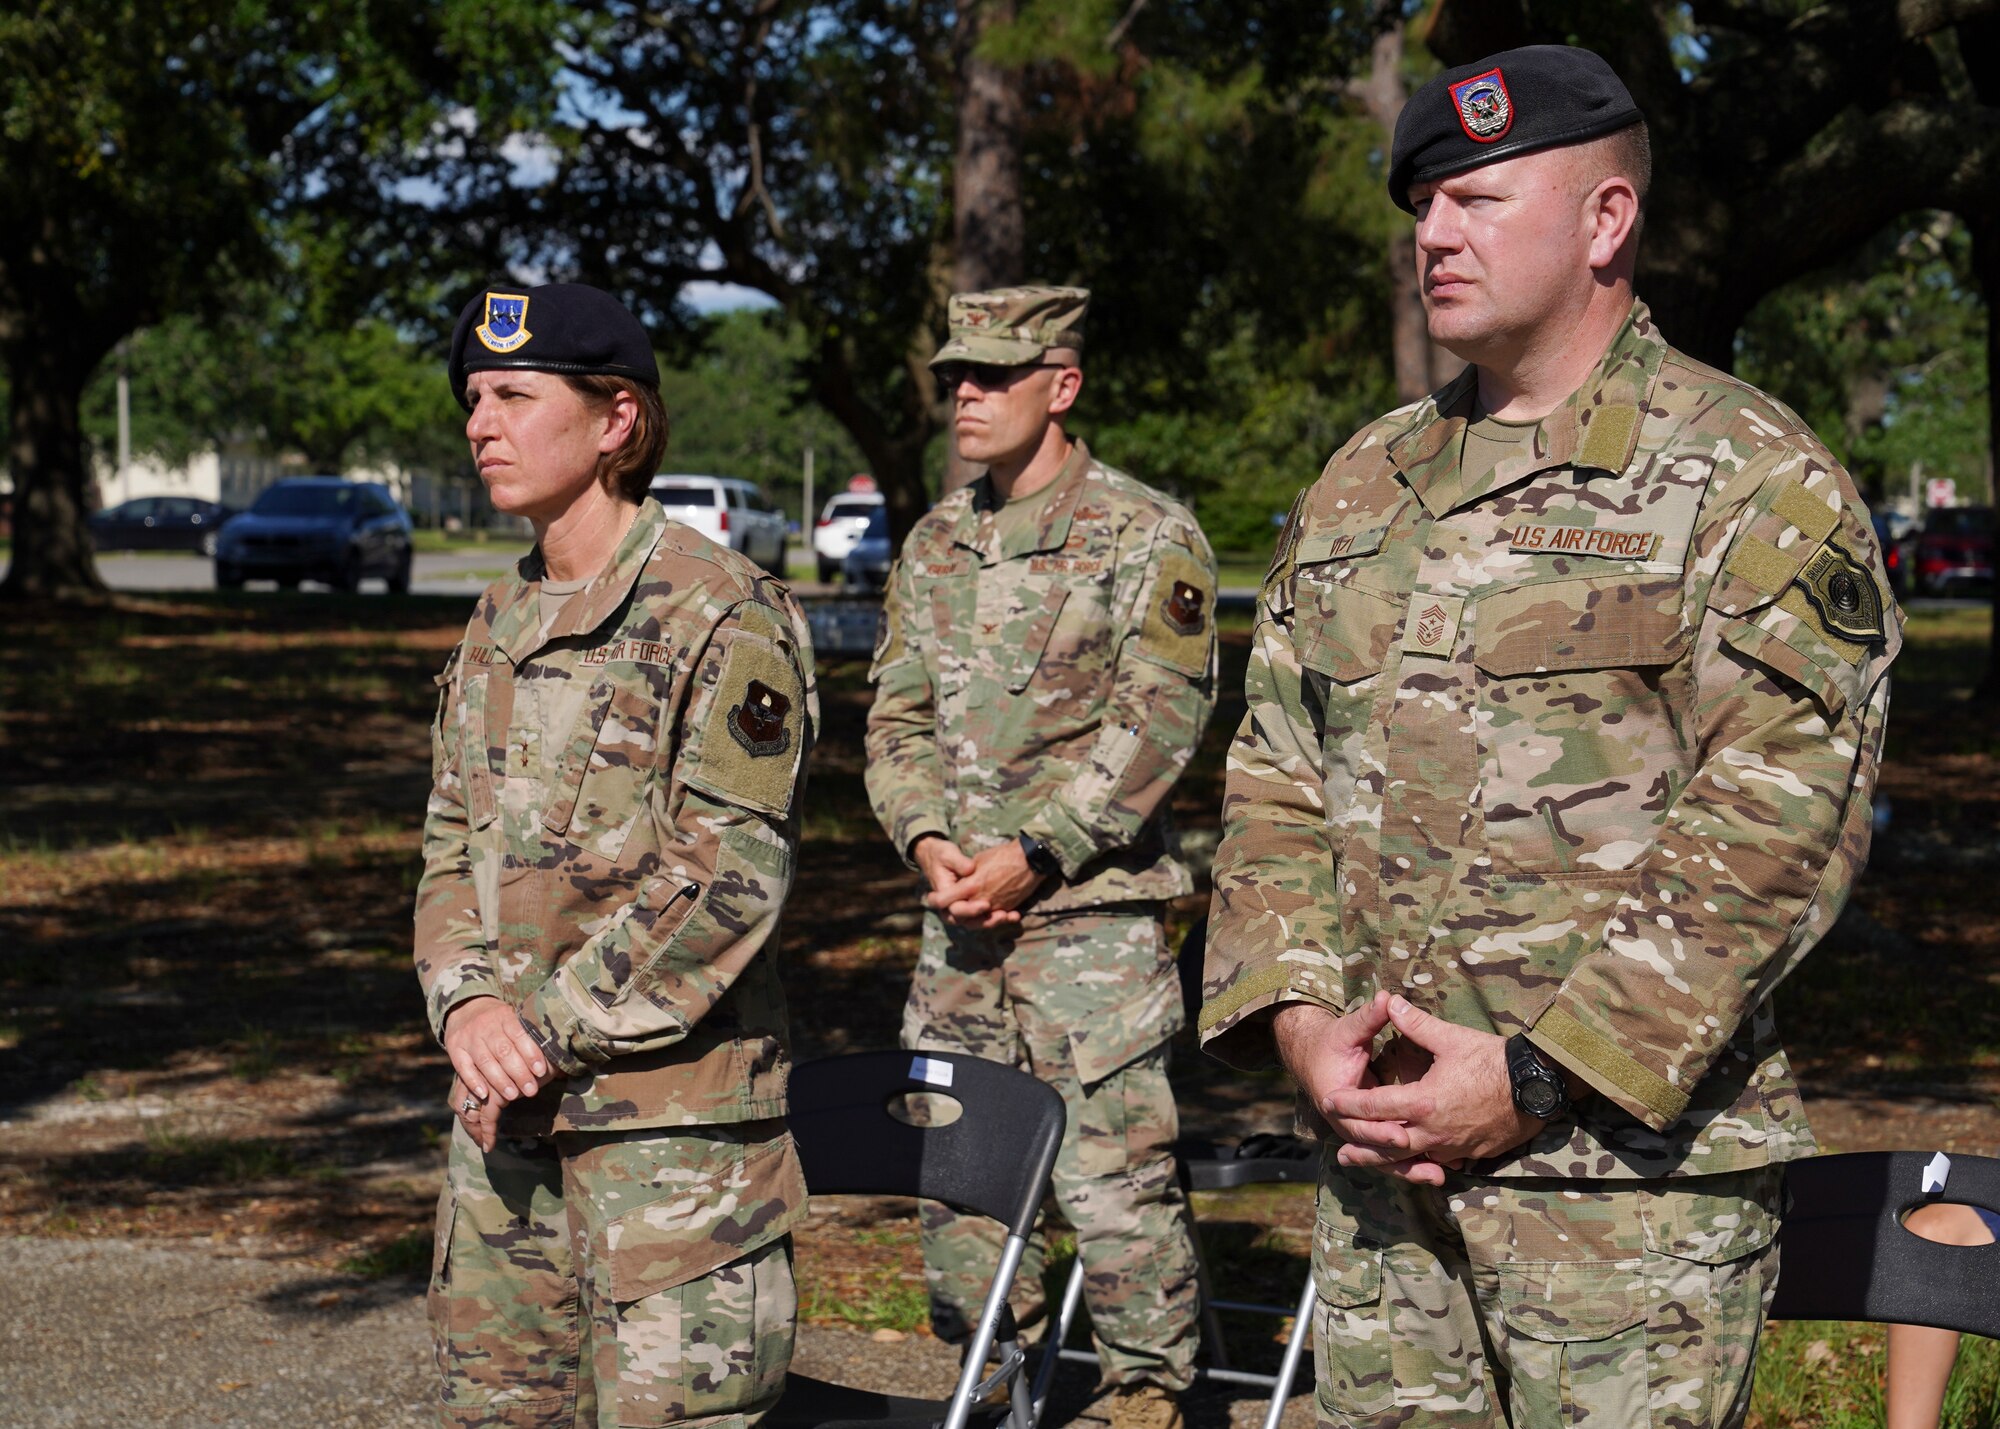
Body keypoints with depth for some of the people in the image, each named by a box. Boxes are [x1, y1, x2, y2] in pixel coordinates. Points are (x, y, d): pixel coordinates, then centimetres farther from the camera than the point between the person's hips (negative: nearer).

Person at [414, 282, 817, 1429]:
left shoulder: (722, 616, -11)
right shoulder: (501, 624, 14)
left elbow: (729, 877, -17)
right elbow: (452, 843, 14)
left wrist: (549, 1030, -16)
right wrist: (470, 1002, -6)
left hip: (670, 1110, -8)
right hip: (504, 1109, 8)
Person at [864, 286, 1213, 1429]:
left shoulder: (1147, 535, -5)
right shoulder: (936, 543, 14)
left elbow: (1156, 720, -12)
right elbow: (898, 712, 14)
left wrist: (1034, 854, -16)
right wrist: (930, 843, -4)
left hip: (1095, 906, -6)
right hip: (958, 908, 6)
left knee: (1114, 1167, -6)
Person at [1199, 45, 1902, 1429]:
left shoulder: (1756, 481, -6)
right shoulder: (1363, 485, 14)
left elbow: (1772, 826, -14)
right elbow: (1275, 776, 14)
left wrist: (1536, 1079, -17)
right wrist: (1299, 1016, -3)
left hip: (1634, 1159, -6)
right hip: (1378, 1146, 6)